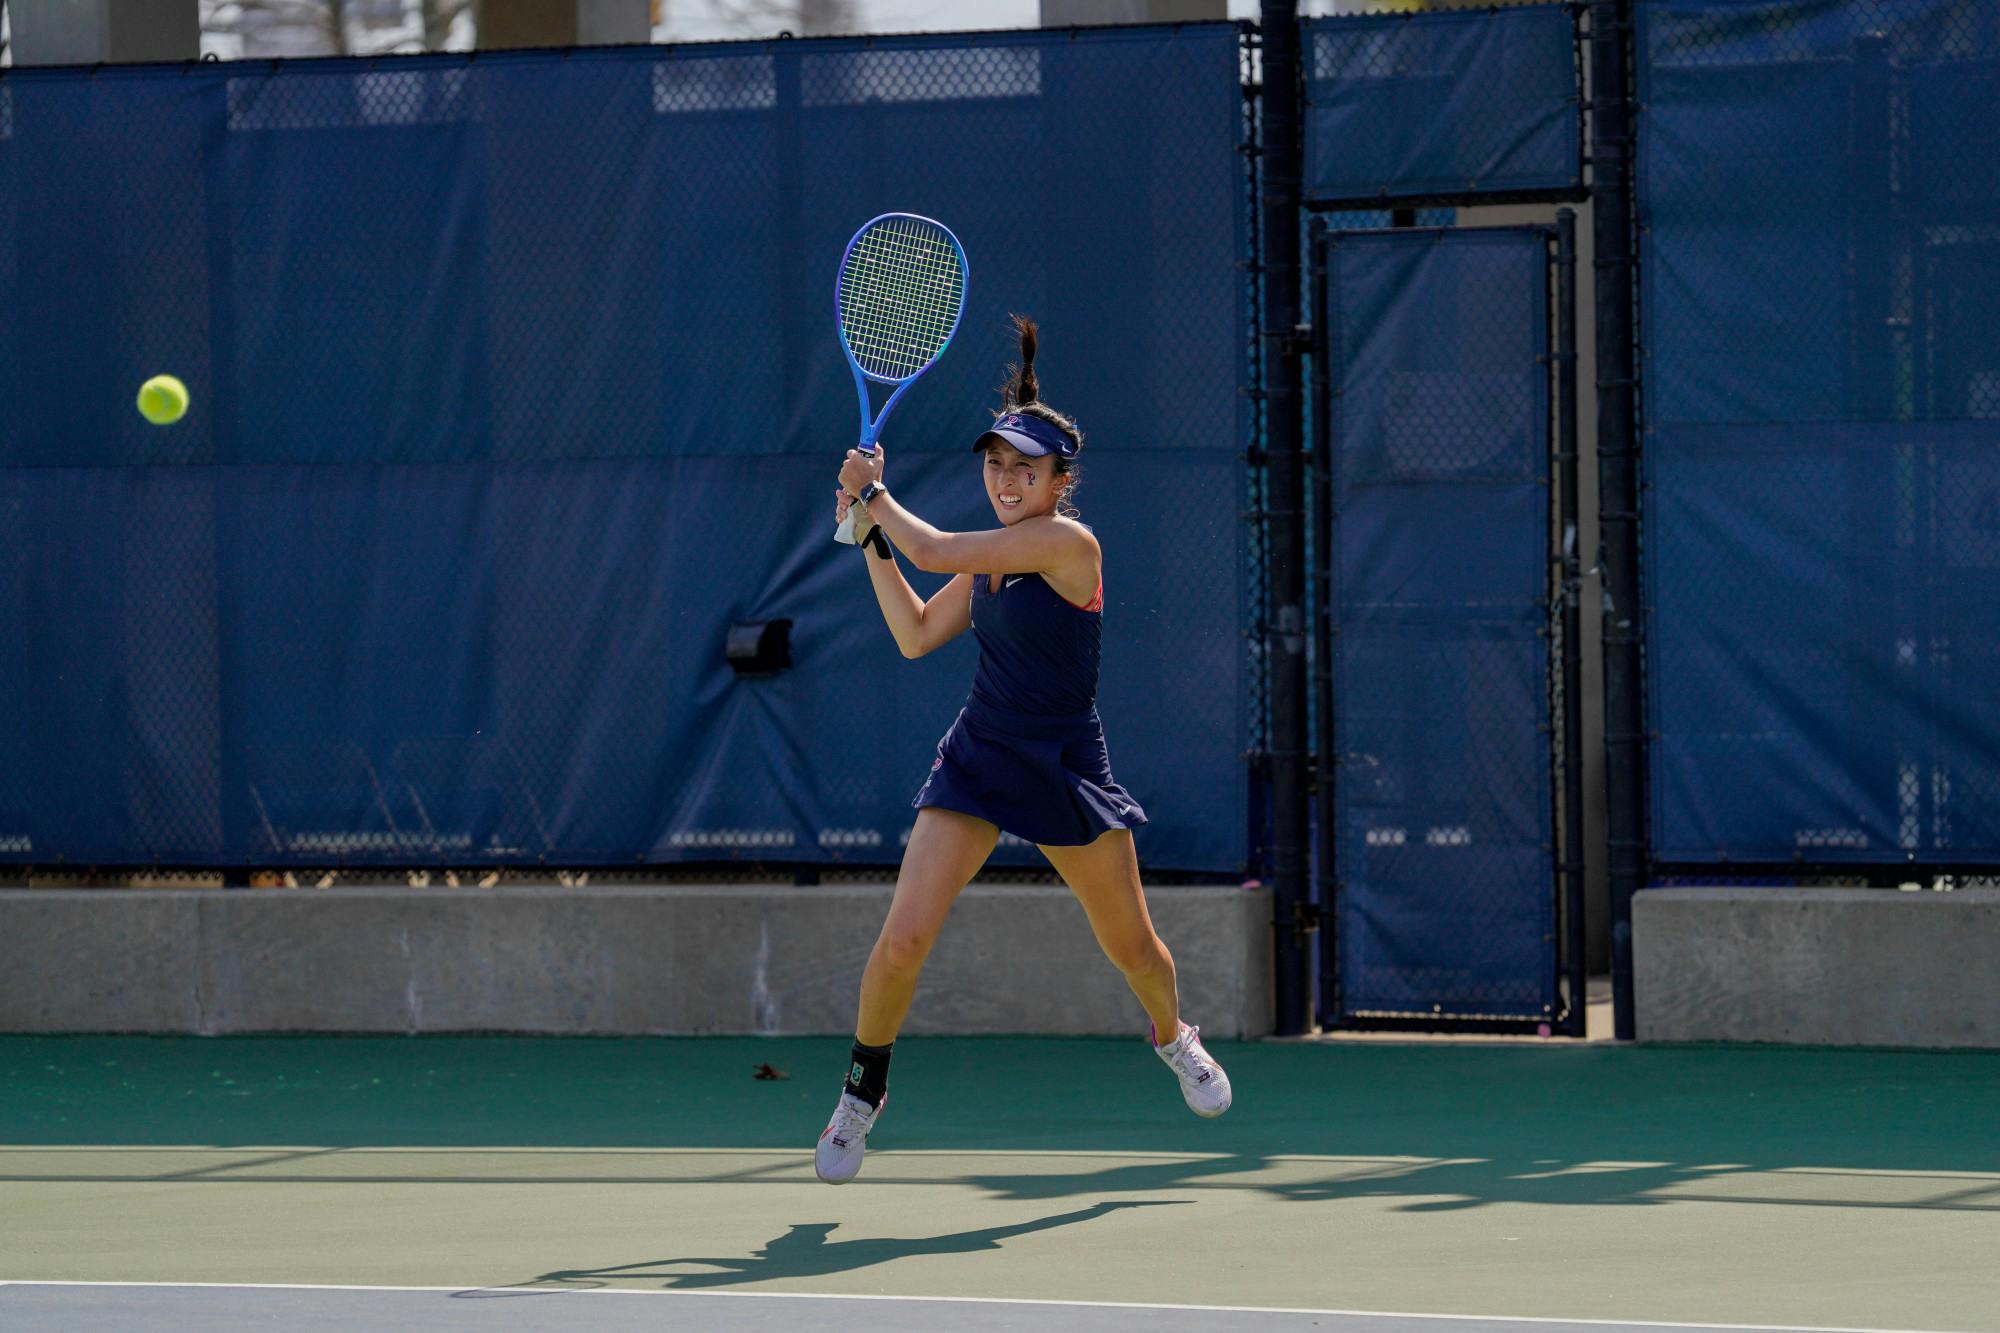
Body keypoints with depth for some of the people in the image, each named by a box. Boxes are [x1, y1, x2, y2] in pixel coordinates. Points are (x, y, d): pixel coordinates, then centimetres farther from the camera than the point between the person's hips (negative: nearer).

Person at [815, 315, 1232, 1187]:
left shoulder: (1066, 542, -18)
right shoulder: (989, 557, 4)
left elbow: (934, 551, -22)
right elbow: (916, 635, 14)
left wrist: (872, 493, -7)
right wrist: (869, 533, 11)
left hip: (1063, 770, -4)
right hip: (977, 757, 4)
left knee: (1130, 945, 12)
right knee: (903, 936, -12)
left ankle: (1174, 1037, 45)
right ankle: (862, 1092, 5)